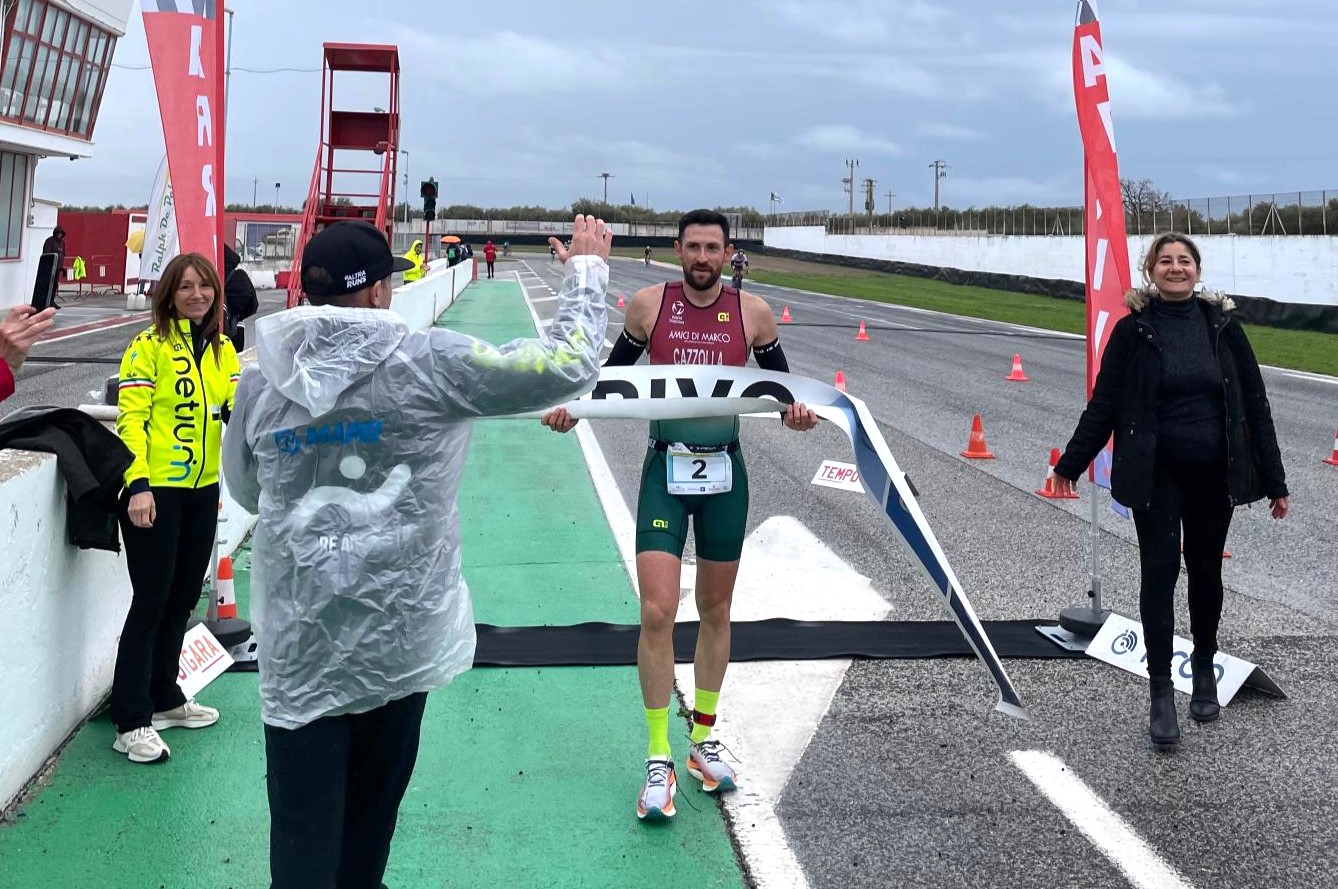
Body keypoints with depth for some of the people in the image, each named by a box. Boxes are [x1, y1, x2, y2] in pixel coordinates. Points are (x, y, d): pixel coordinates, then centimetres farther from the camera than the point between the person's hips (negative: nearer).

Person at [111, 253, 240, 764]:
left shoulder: (222, 350, 11)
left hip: (202, 490, 6)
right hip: (154, 491, -6)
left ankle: (164, 698, 32)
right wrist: (138, 485, -22)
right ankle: (131, 722, 6)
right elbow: (131, 418, -14)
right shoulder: (149, 348, -9)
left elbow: (235, 407, 5)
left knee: (182, 599, 16)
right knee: (151, 602, -3)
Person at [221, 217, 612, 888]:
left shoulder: (258, 383, -1)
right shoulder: (426, 362, -11)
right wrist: (586, 269, 6)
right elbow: (566, 367, -8)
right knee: (372, 808, 21)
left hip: (298, 649, 1)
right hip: (398, 638, -1)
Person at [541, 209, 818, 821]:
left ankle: (703, 741, 30)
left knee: (716, 611, 12)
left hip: (725, 470, 2)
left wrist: (794, 411, -10)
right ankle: (658, 761, 1)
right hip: (665, 469, -1)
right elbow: (615, 371, 10)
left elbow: (780, 380, 11)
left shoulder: (752, 313, -1)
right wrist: (573, 409, -7)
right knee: (657, 613, -12)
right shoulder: (649, 304, -2)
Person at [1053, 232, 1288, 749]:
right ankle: (1161, 693, 3)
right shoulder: (1133, 330, -3)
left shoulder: (1222, 325, 1)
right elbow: (1103, 404, 2)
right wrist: (1071, 464, 2)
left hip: (1213, 473, 2)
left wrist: (1274, 479, 3)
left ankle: (1204, 666, 34)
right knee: (1159, 572, -3)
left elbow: (1254, 403, 4)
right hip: (1155, 475, -2)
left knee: (1205, 571, 13)